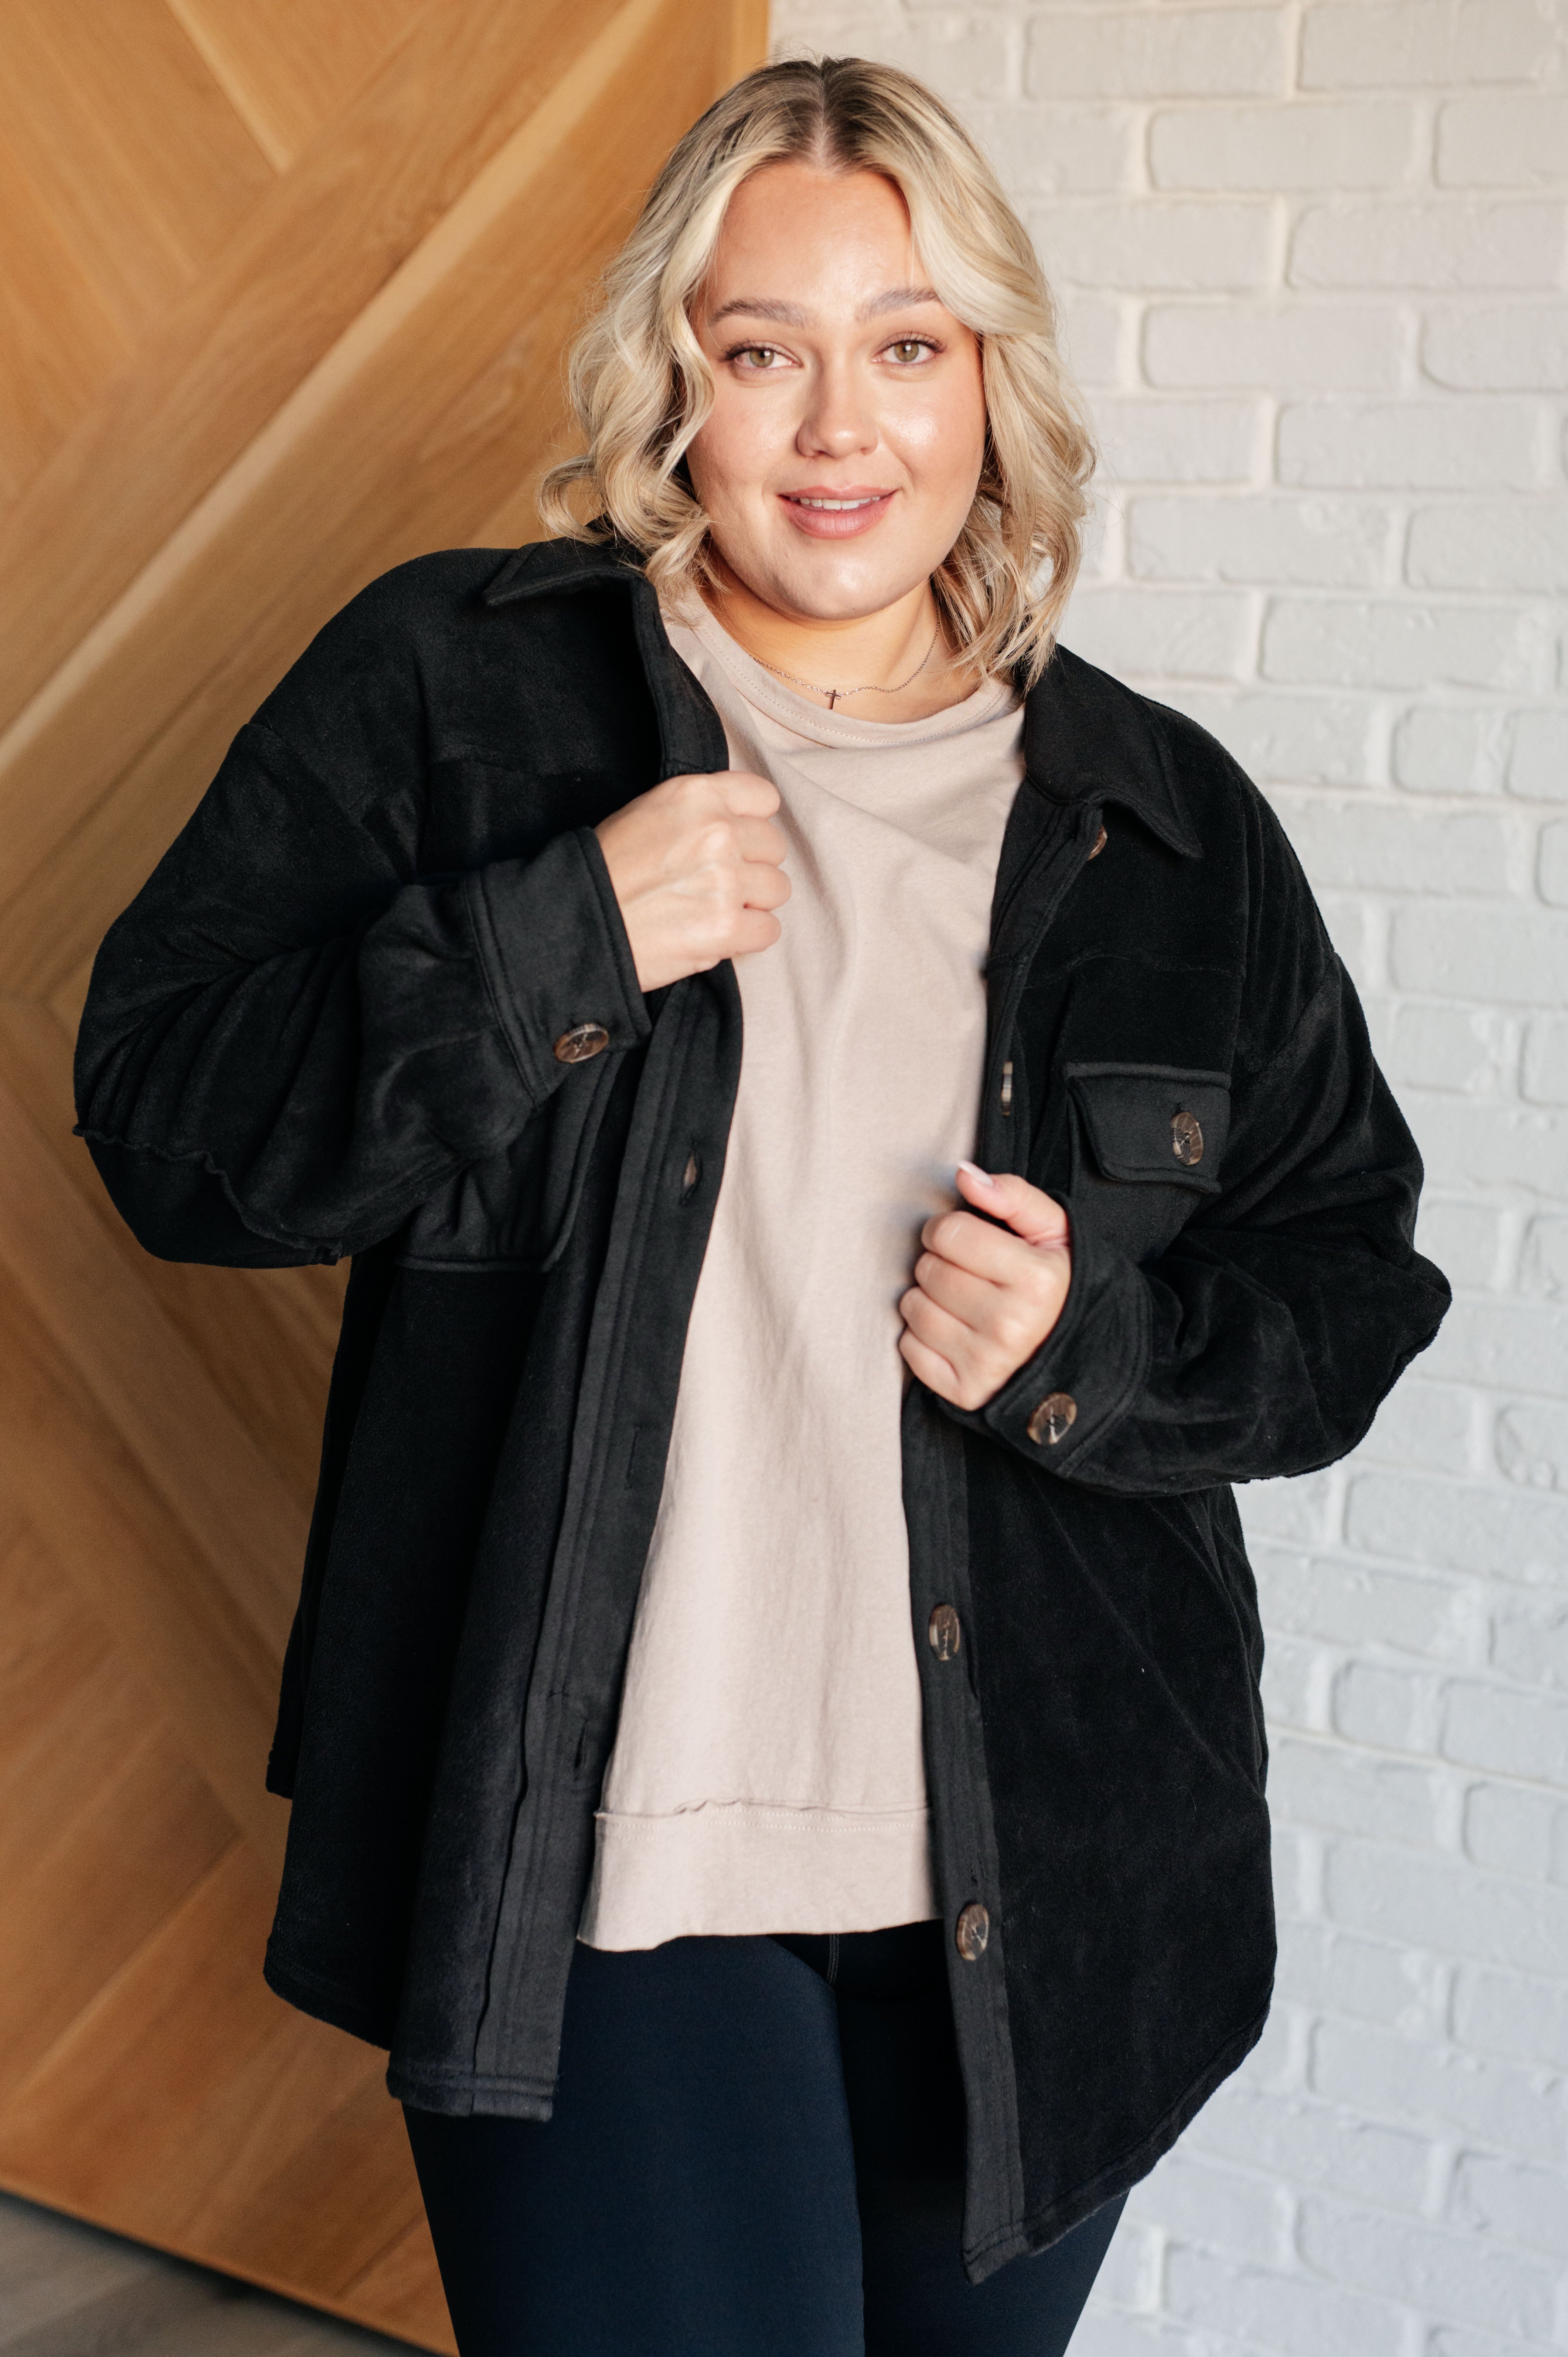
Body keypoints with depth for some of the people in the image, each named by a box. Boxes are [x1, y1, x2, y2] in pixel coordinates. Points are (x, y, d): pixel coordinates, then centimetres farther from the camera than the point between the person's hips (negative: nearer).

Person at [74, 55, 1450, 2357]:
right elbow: (166, 1116, -4)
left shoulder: (1165, 824, 5)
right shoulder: (450, 688, -2)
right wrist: (553, 944, -18)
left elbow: (1353, 1280, 11)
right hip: (594, 1858, -3)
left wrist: (1099, 1345, -11)